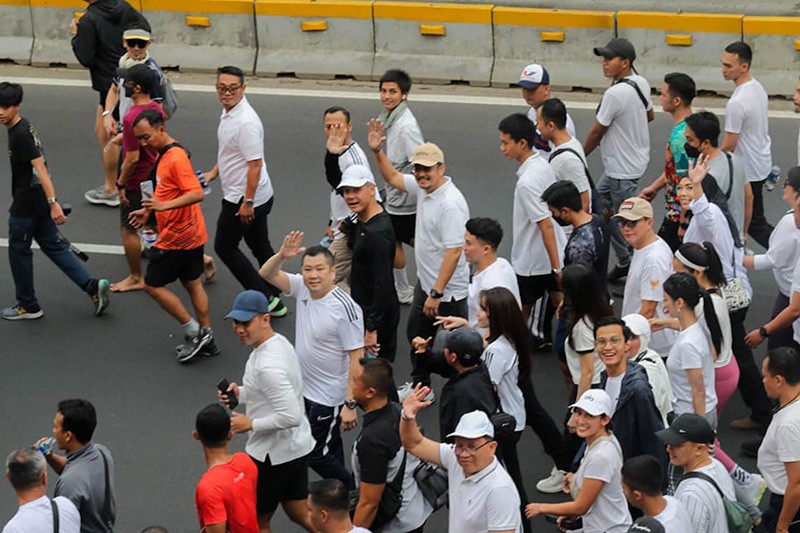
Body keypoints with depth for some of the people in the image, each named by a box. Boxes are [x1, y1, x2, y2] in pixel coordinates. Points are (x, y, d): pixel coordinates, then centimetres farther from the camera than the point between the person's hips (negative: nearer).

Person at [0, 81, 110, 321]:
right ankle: (92, 285, 6)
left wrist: (53, 203, -33)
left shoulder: (20, 135, -21)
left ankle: (28, 306, 19)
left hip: (26, 204, -9)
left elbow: (39, 167, -28)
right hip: (40, 201, 9)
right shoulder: (22, 126, 8)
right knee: (52, 245, 13)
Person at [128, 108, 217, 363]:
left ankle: (193, 331, 4)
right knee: (192, 283, 15)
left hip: (177, 237, -10)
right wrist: (148, 211, 17)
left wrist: (164, 206, -39)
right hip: (191, 234, 10)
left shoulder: (176, 157, -23)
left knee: (152, 284, 0)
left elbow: (196, 193, -31)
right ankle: (206, 339, 22)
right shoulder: (164, 154, 9)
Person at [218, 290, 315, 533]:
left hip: (273, 454, -9)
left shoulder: (268, 365, -30)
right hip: (298, 446, 9)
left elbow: (291, 416, -32)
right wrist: (241, 393, 3)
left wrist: (251, 424, -20)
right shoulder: (279, 342, 1)